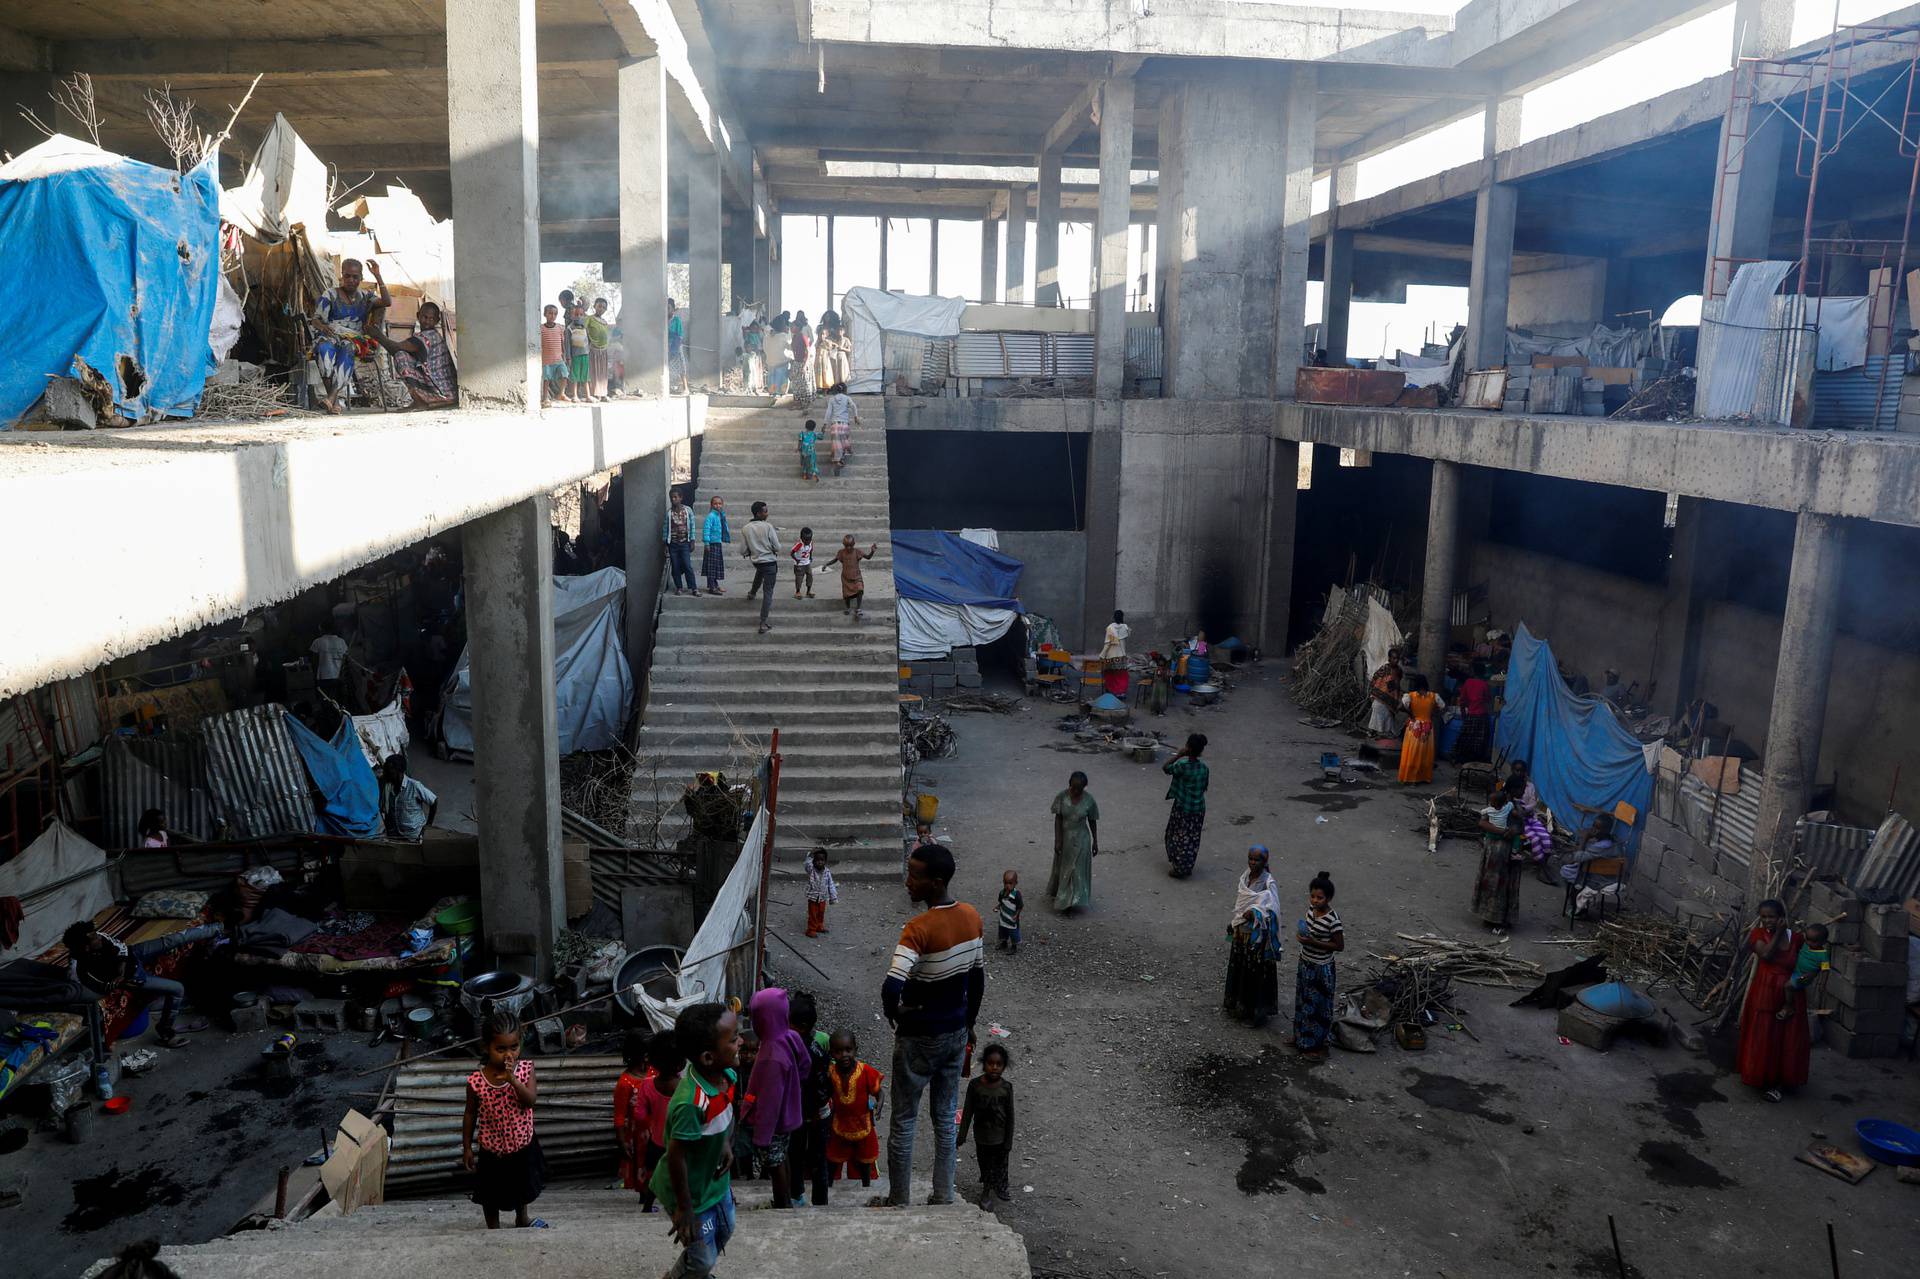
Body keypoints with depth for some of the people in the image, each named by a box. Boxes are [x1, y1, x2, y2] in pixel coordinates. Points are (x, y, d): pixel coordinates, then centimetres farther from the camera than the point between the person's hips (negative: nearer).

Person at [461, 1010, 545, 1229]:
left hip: (523, 1144, 2)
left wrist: (512, 1079, -40)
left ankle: (522, 1218, 54)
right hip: (493, 1150, -2)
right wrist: (467, 1148, -2)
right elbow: (471, 1115, -8)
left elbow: (530, 1100, -28)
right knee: (491, 1194, 19)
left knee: (523, 1186, 27)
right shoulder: (476, 1082, -22)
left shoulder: (525, 1068, -18)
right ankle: (493, 1229, 45)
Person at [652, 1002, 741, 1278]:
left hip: (715, 1176, 8)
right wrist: (684, 1208, -18)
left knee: (724, 1231, 29)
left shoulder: (727, 1075, -17)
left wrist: (725, 1143, -6)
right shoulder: (691, 1102, -41)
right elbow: (675, 1157, -29)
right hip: (691, 1189, -7)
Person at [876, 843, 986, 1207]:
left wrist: (893, 1015, -14)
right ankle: (943, 1199, 25)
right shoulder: (971, 917, -4)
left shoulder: (919, 928, -26)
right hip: (956, 1033, 6)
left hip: (919, 1039, -6)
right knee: (945, 1118, 18)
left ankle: (898, 1203, 20)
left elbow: (891, 988, -36)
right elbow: (978, 978, 7)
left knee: (903, 1122, 10)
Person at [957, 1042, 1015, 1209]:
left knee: (1000, 1165, 16)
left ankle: (1000, 1188, 41)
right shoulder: (975, 1085, -15)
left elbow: (1010, 1115, -8)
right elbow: (967, 1112, -6)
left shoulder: (1006, 1087, -15)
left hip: (1000, 1137, 0)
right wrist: (962, 1136, -3)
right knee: (984, 1164, 17)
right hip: (981, 1137, 0)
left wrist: (1009, 1141, -6)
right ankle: (987, 1189, 39)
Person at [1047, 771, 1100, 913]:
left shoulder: (1089, 800, -14)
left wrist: (1095, 842, 2)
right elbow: (1058, 819, -10)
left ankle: (1070, 901, 16)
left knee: (1076, 869, 4)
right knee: (1061, 867, 18)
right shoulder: (1062, 797, -14)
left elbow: (1092, 822, -3)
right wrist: (1057, 840, -12)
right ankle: (1059, 895, 41)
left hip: (1080, 839, -2)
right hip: (1064, 837, 2)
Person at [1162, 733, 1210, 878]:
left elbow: (1165, 768, -6)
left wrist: (1179, 755, -10)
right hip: (1198, 809, 5)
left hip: (1182, 808, -5)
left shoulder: (1182, 766, -21)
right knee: (1192, 839, 17)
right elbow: (1204, 788, 6)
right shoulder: (1204, 768, -4)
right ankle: (1188, 867, 27)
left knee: (1179, 838, 9)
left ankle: (1178, 869, 14)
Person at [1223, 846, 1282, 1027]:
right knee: (1239, 970, 16)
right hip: (1241, 933, 7)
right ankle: (1241, 1007, 33)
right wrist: (1233, 923, 13)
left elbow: (1271, 907, -28)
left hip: (1258, 936, -7)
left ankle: (1258, 1012, 17)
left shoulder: (1268, 883, -17)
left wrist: (1255, 912, -43)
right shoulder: (1245, 878, 4)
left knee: (1257, 973, 3)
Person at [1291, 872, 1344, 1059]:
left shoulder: (1332, 919, -25)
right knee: (1303, 1001, 22)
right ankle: (1301, 1036, 40)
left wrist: (1313, 942, -25)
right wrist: (1303, 938, -2)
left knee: (1317, 1006, 7)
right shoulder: (1311, 909, -4)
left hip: (1321, 969, -7)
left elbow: (1340, 945, -20)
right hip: (1305, 964, 7)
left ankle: (1318, 1046, 23)